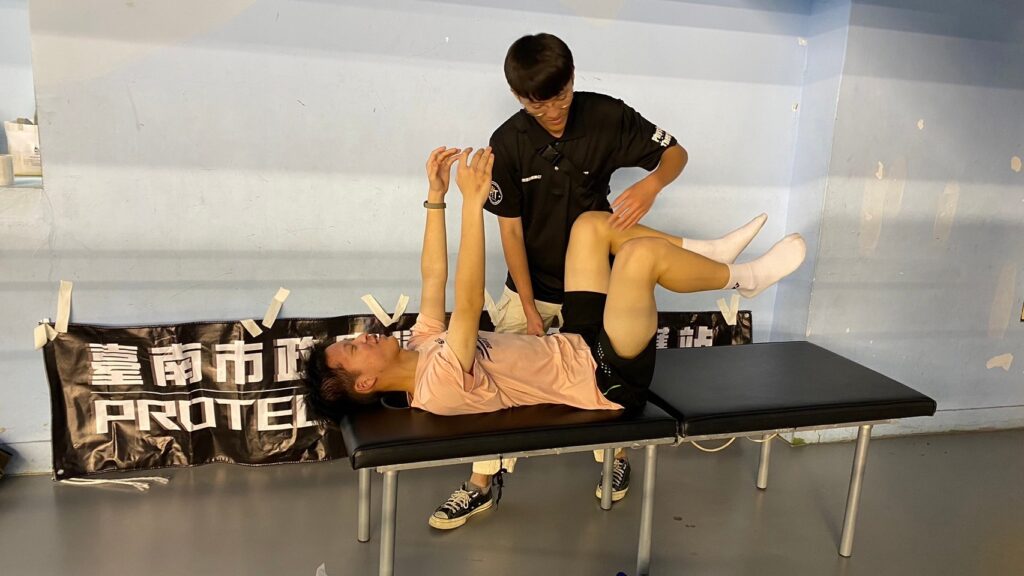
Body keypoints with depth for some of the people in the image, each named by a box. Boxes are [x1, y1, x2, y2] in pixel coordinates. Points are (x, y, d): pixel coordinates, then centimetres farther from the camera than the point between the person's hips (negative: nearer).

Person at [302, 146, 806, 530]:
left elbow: (433, 280, 7)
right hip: (605, 378, -9)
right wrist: (472, 201, -37)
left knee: (591, 223, 5)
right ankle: (742, 277, 1)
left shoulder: (420, 351, 4)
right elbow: (467, 305, -36)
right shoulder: (437, 388, -25)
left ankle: (711, 256, 14)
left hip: (577, 346, 9)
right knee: (640, 254, -28)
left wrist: (435, 197, 1)